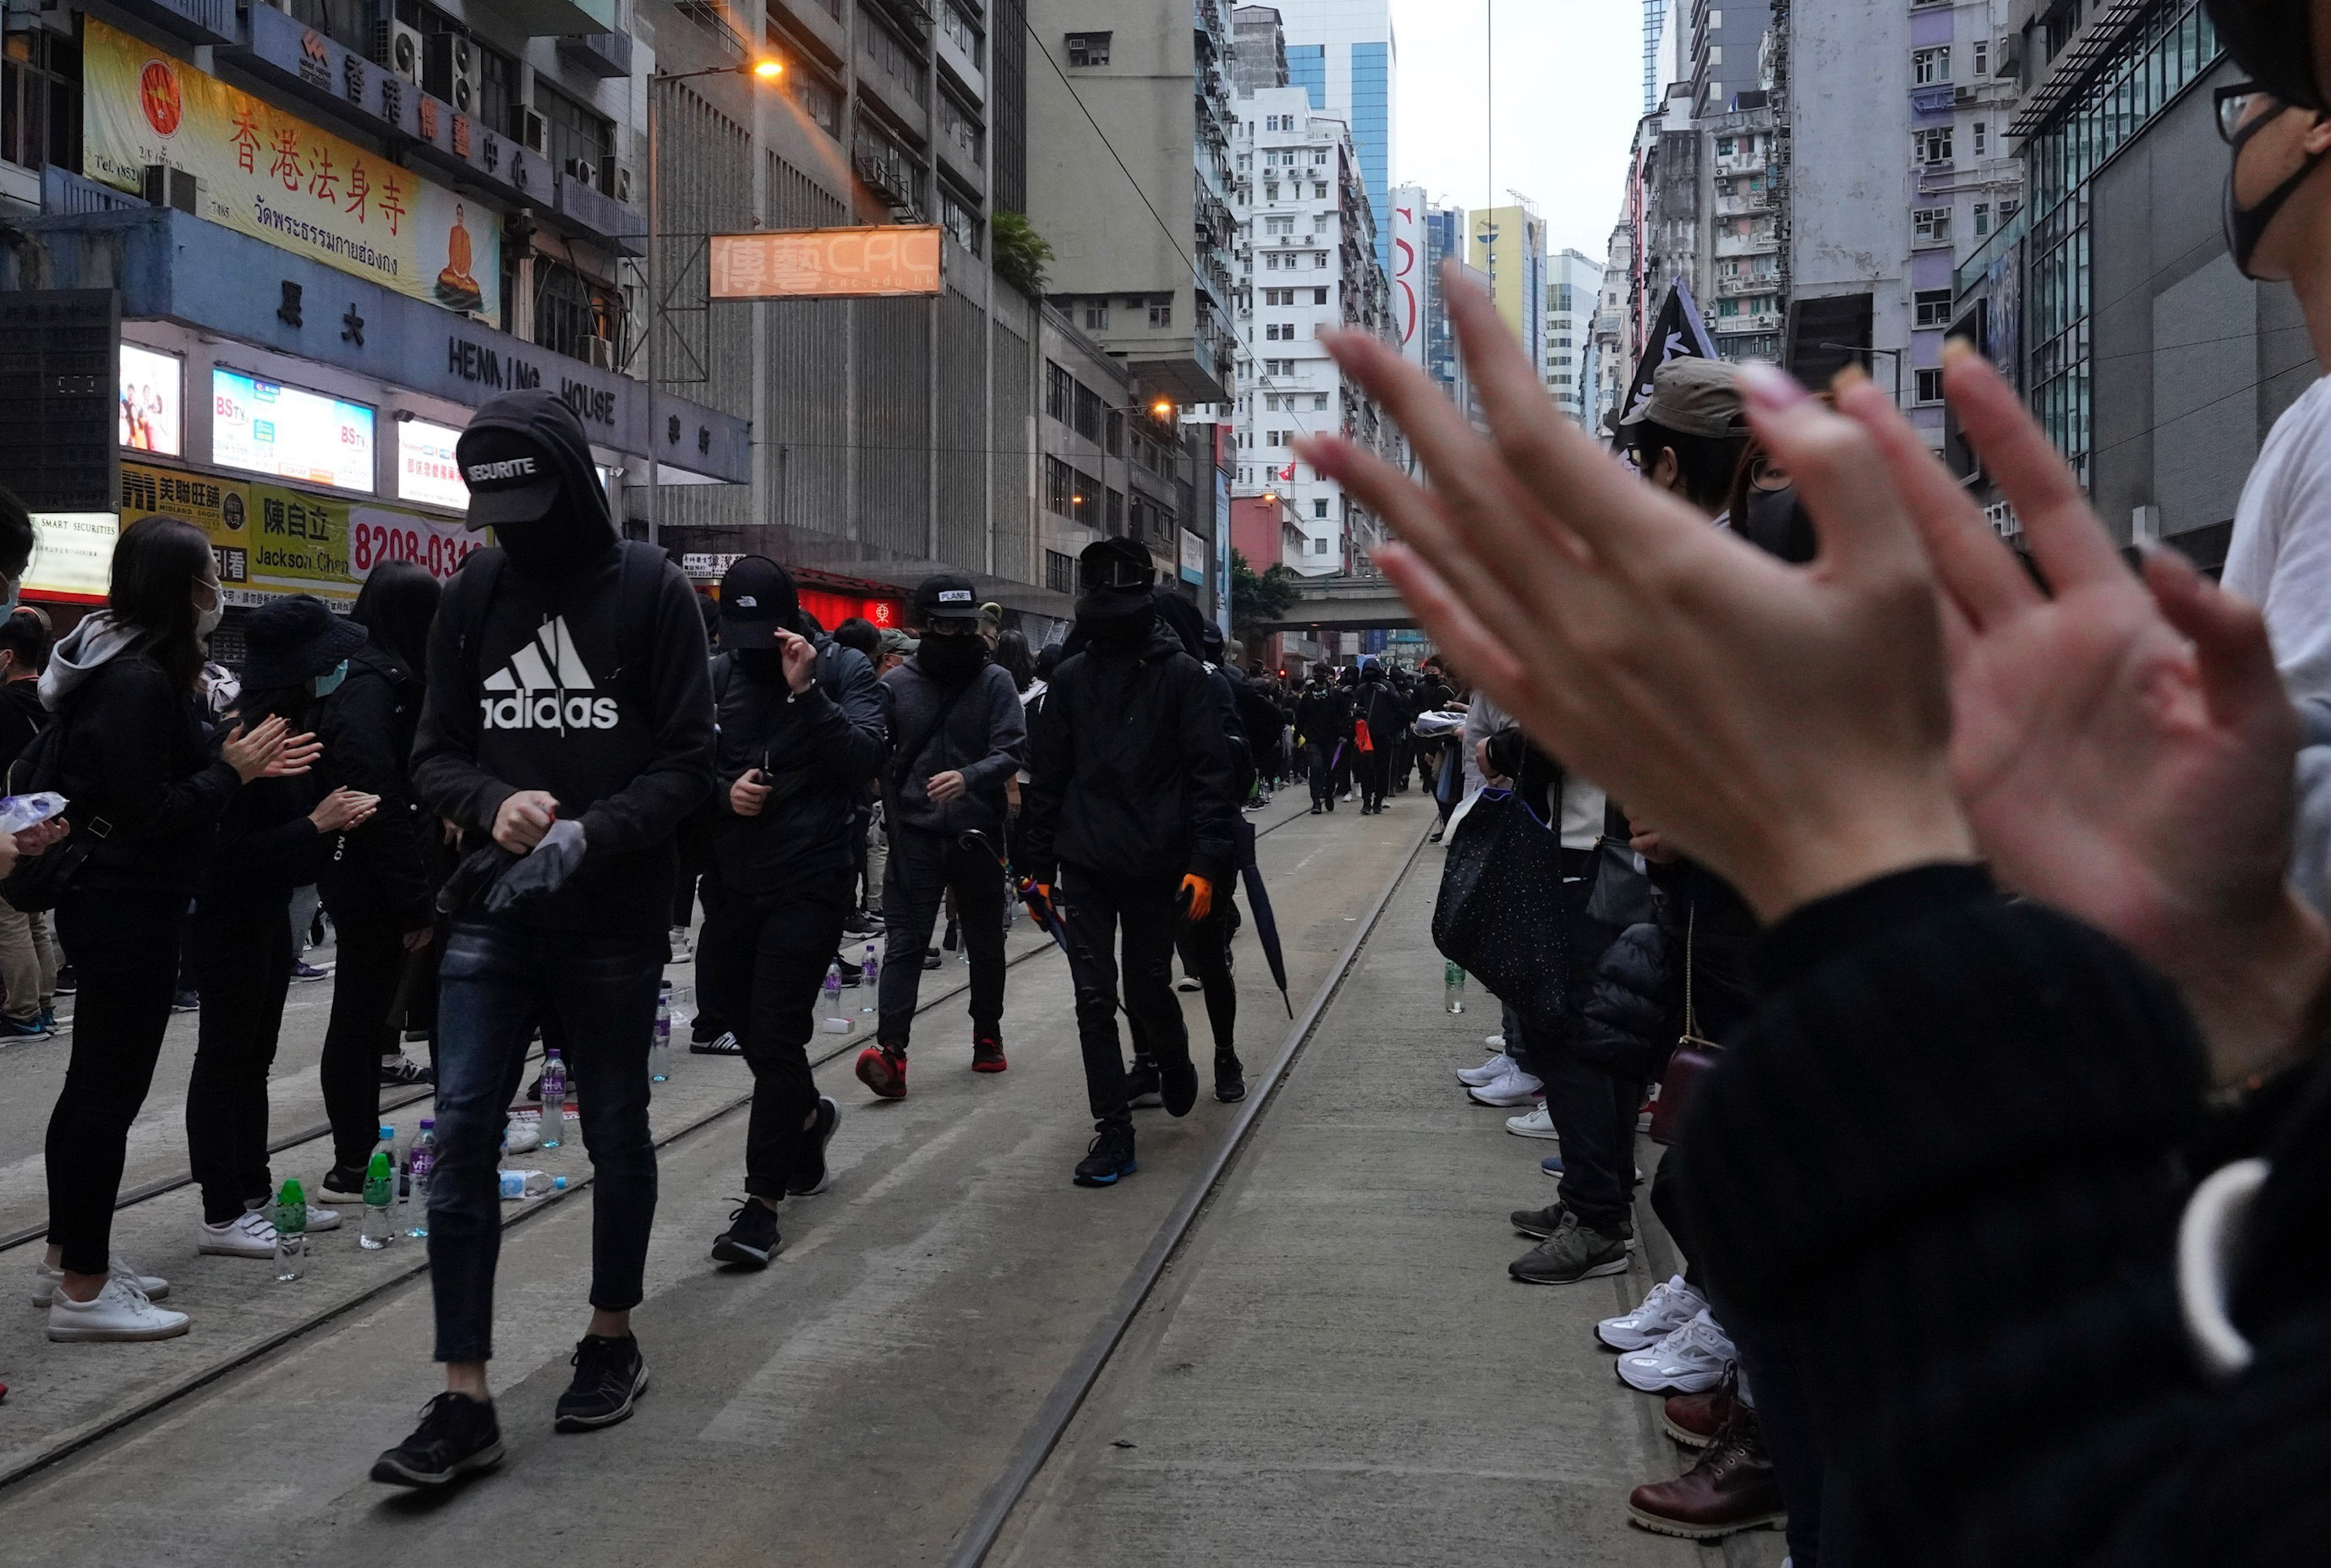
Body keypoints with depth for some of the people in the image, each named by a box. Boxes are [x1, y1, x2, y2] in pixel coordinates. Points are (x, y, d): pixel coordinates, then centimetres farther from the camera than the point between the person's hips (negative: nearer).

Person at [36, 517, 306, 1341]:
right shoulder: (141, 684, -20)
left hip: (105, 900, 11)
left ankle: (69, 1255, 30)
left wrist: (238, 761, 3)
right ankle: (82, 1288, 1)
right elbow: (150, 813, -23)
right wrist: (231, 771, -12)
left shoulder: (142, 670, 11)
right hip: (128, 908, -11)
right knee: (111, 1088, -5)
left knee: (93, 1083, 18)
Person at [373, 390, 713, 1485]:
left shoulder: (650, 591, -5)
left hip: (614, 919, -2)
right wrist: (492, 804, -15)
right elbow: (434, 753, 7)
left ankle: (611, 1341, 31)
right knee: (462, 1134, -5)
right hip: (492, 912, 3)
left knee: (616, 1135, 12)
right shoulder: (472, 595, 5)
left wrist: (590, 834, -21)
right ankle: (464, 1400, 1)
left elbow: (688, 758, -7)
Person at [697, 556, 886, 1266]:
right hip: (736, 879, 5)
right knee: (743, 1018, 16)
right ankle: (808, 1114, 46)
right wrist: (724, 790, -10)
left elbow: (865, 759, -18)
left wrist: (807, 692, -25)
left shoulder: (843, 668, -5)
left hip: (811, 881, -5)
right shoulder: (721, 675, 5)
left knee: (775, 1031, -9)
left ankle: (762, 1201, -3)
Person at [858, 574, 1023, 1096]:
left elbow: (1011, 750, -11)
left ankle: (987, 1034, 32)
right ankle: (890, 1048, -17)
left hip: (978, 832, 1)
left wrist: (968, 778, -28)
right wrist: (893, 809, -11)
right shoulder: (895, 684, 2)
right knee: (904, 942, -10)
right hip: (914, 833, 0)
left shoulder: (995, 681, -1)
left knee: (985, 942, 15)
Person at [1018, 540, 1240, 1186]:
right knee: (1095, 999, 1)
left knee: (1149, 990, 11)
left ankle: (1175, 1067, 43)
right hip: (1085, 867, 3)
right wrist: (1037, 864, 6)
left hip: (1155, 868, -3)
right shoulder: (1071, 677, 5)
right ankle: (1113, 1132, 9)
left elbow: (1209, 773, -8)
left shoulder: (1182, 675, -5)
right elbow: (1046, 775, 8)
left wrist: (1205, 863, -16)